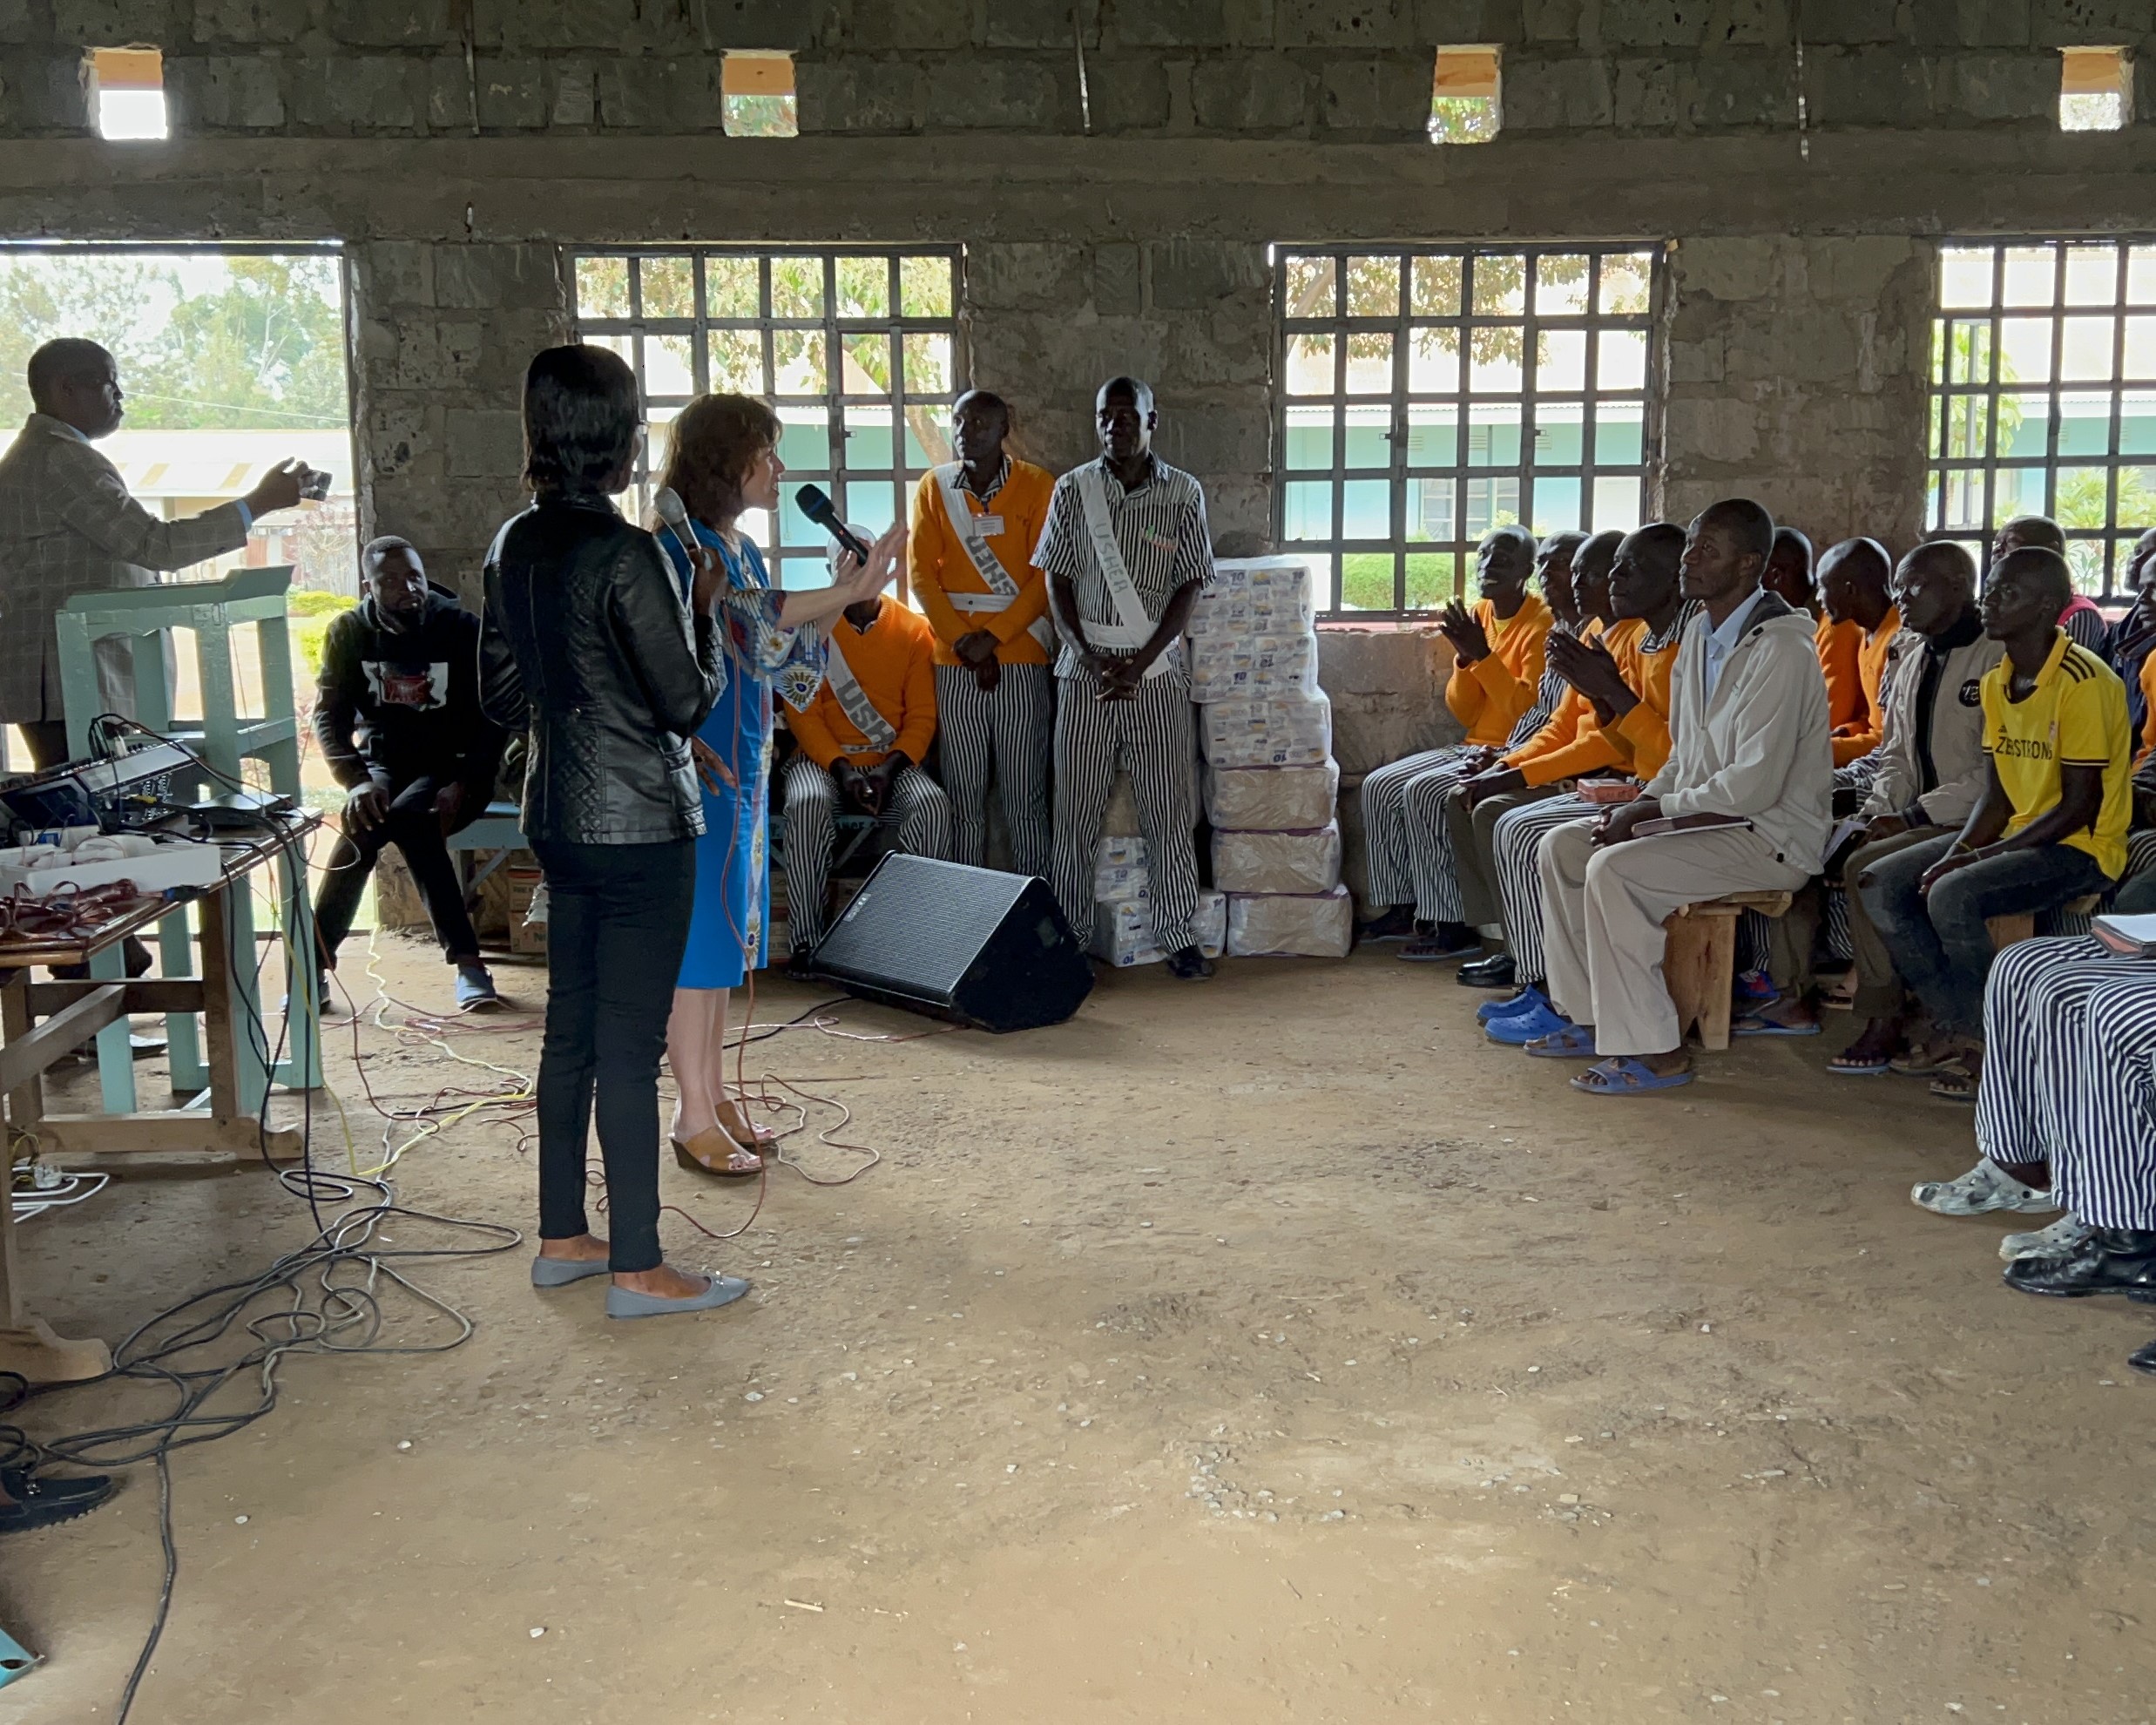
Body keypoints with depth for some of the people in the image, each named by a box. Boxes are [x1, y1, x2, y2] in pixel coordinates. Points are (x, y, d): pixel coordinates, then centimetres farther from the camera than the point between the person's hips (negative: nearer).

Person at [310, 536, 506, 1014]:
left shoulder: (463, 630, -8)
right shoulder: (348, 633, 0)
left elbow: (495, 719, -9)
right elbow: (329, 715, -4)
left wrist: (463, 786, -24)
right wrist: (357, 780, -23)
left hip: (451, 767, -2)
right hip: (382, 763, 3)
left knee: (407, 817, -33)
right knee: (365, 819, -30)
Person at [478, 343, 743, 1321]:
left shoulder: (513, 546, 6)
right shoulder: (625, 554, -18)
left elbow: (501, 697, 13)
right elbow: (689, 700, -14)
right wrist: (705, 609, 0)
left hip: (557, 819, 8)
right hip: (638, 827, -8)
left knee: (572, 1030, 16)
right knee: (630, 1047, -2)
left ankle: (562, 1238, 26)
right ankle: (637, 1271, 7)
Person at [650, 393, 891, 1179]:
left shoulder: (742, 549, 14)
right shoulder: (677, 545, -13)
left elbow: (777, 655, 16)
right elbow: (748, 622, -26)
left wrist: (838, 596, 4)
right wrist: (847, 593, -29)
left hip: (739, 768, 9)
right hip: (696, 767, -9)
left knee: (722, 936, 13)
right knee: (695, 936, -3)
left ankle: (715, 1096, 22)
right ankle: (693, 1116, 5)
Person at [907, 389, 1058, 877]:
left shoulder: (1037, 486, -1)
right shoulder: (934, 487, 7)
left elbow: (1046, 577, -5)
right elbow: (921, 576, 2)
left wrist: (992, 636, -13)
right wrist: (965, 644, -8)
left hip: (1022, 659, -2)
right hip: (955, 663, 2)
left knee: (1025, 798, 0)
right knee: (965, 798, 4)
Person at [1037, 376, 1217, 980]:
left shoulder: (1183, 493, 1)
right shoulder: (1073, 489, 3)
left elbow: (1189, 586, -2)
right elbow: (1058, 580, 3)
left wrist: (1140, 663, -12)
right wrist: (1088, 658, -9)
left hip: (1157, 668, 0)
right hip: (1086, 664, 1)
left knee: (1170, 806, 1)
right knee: (1077, 806, 3)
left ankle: (1179, 937, 9)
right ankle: (1069, 936, 12)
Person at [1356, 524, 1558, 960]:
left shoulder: (1543, 622, -12)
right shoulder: (1479, 615, 11)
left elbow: (1529, 709, -20)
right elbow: (1464, 713, 11)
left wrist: (1484, 654, -21)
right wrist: (1465, 657, -6)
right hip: (1475, 748, 9)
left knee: (1423, 793, -26)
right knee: (1378, 787, -2)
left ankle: (1450, 925, -19)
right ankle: (1401, 908, 4)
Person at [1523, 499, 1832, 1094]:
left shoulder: (1781, 650, -20)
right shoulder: (1701, 632, 10)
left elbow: (1754, 785, -25)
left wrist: (1646, 811, -17)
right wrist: (1635, 809, -1)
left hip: (1771, 836, -10)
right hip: (1704, 815, 10)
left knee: (1613, 869, -27)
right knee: (1561, 847, 3)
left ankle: (1656, 1051, -19)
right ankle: (1591, 1017, 9)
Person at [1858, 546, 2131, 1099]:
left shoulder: (2081, 681, -18)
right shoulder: (1997, 682, 8)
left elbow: (2079, 808, -19)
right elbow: (1997, 793, 7)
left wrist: (1981, 856, -21)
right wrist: (1957, 851, -11)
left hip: (2080, 847, -9)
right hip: (2016, 834, 9)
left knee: (1953, 897, -30)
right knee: (1881, 885, -5)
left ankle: (1993, 1040, -10)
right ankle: (1957, 1025, 1)